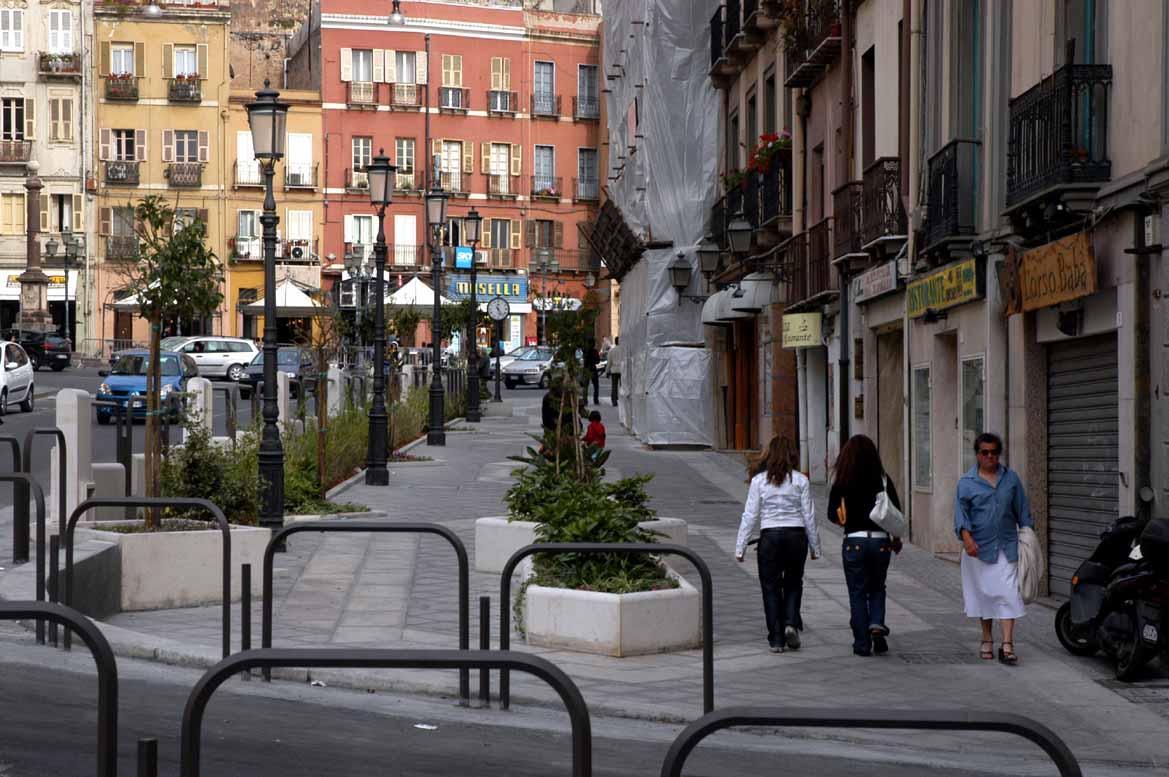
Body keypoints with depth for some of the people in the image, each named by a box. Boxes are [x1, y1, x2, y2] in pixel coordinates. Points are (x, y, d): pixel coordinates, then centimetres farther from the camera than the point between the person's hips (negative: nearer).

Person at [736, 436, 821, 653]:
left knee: (771, 587, 7)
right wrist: (815, 546, 11)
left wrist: (740, 547, 2)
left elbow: (750, 515, -3)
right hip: (796, 535, 1)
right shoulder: (800, 480, -1)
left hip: (770, 536, -1)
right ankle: (791, 623, -4)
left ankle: (776, 639, 6)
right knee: (793, 583, 18)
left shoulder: (759, 480, -3)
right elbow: (809, 515, 2)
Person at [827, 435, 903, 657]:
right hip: (880, 541, 2)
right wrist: (896, 538, 14)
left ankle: (862, 644, 6)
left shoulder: (841, 483, -5)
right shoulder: (883, 480, -1)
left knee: (858, 593, 7)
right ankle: (877, 624, -5)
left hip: (854, 541, -2)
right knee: (877, 588, 19)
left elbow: (832, 515, -2)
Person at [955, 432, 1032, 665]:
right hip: (979, 549, -1)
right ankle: (987, 640, 25)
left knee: (1008, 594, -8)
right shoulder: (966, 482, 0)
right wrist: (966, 537, -25)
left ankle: (1007, 646, -9)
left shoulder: (1011, 478, 7)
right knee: (984, 594, 9)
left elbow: (1022, 510, 12)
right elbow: (961, 512, -10)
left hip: (1006, 547, 1)